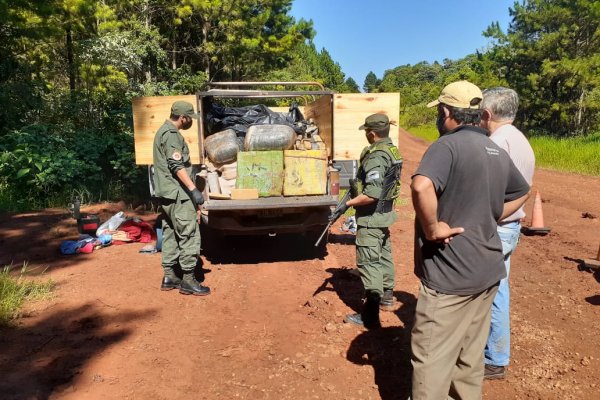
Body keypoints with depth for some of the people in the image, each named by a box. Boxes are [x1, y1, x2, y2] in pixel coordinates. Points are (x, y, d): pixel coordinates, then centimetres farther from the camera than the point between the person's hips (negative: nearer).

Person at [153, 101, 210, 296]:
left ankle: (169, 277, 19)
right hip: (177, 193, -11)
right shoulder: (171, 134, -15)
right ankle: (188, 280, -2)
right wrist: (193, 189, -26)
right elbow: (177, 166, -24)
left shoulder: (164, 131, 18)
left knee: (170, 234, 13)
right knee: (189, 235, -6)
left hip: (166, 193, 11)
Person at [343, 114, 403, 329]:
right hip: (384, 213, 10)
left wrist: (350, 202, -18)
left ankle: (370, 314, -2)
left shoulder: (375, 157, -23)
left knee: (368, 262, -6)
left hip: (371, 216, -10)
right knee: (384, 255, 22)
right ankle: (386, 294, 39)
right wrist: (358, 185, 11)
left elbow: (372, 195, -30)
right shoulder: (392, 150, 7)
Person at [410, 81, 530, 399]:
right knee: (470, 353, 21)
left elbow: (421, 186, -36)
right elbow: (522, 193, 27)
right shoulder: (496, 152, 11)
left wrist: (432, 228, -22)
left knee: (432, 358, 3)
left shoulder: (448, 145, -16)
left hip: (450, 274, -9)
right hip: (488, 270, 9)